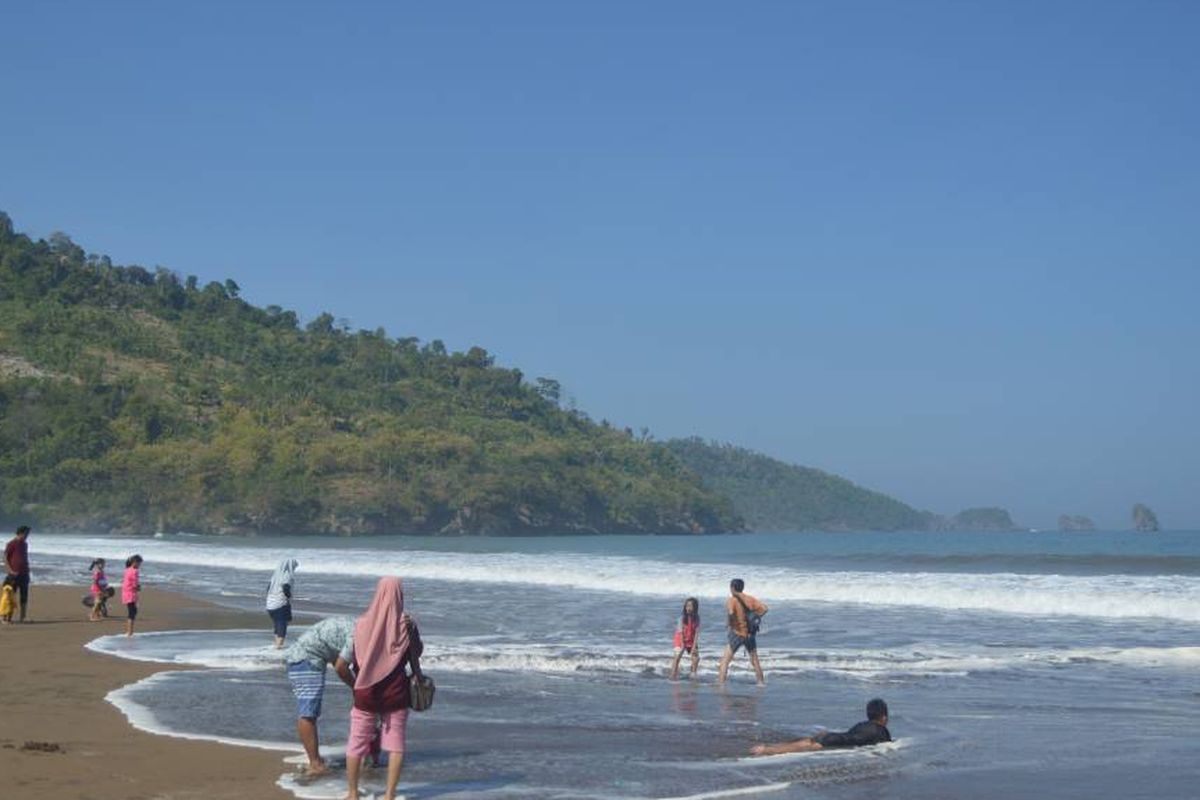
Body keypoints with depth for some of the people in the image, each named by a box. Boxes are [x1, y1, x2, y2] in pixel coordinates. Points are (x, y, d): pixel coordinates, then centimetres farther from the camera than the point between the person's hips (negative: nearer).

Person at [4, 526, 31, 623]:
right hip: (14, 574, -7)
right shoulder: (11, 544, -7)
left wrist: (27, 570, 13)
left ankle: (23, 617, 8)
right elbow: (5, 558, -8)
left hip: (24, 574, 7)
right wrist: (10, 571, -15)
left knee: (24, 597, 5)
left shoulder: (25, 544, 15)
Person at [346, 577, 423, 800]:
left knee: (357, 742, 12)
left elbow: (356, 660, 1)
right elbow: (416, 655, 2)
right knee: (395, 743, 8)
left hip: (366, 690, 1)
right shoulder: (406, 625, -10)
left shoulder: (363, 624, -8)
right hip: (396, 691, 0)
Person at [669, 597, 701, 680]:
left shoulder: (697, 618, -10)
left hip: (692, 640, 3)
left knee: (696, 657, -2)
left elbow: (697, 632, -11)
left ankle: (693, 674, 16)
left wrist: (694, 645, -16)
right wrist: (682, 645, -20)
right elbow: (680, 631, -16)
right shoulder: (682, 617, -17)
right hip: (681, 639, -3)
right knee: (677, 656, -16)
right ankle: (673, 676, -14)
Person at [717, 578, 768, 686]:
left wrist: (729, 623, -14)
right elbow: (764, 608, -2)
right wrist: (755, 617, 7)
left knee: (725, 660, -3)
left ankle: (720, 683, -12)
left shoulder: (732, 600, -11)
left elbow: (730, 612, -31)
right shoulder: (749, 599, 4)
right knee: (754, 660, 20)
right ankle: (761, 682, 26)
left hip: (737, 633, -5)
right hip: (750, 633, 5)